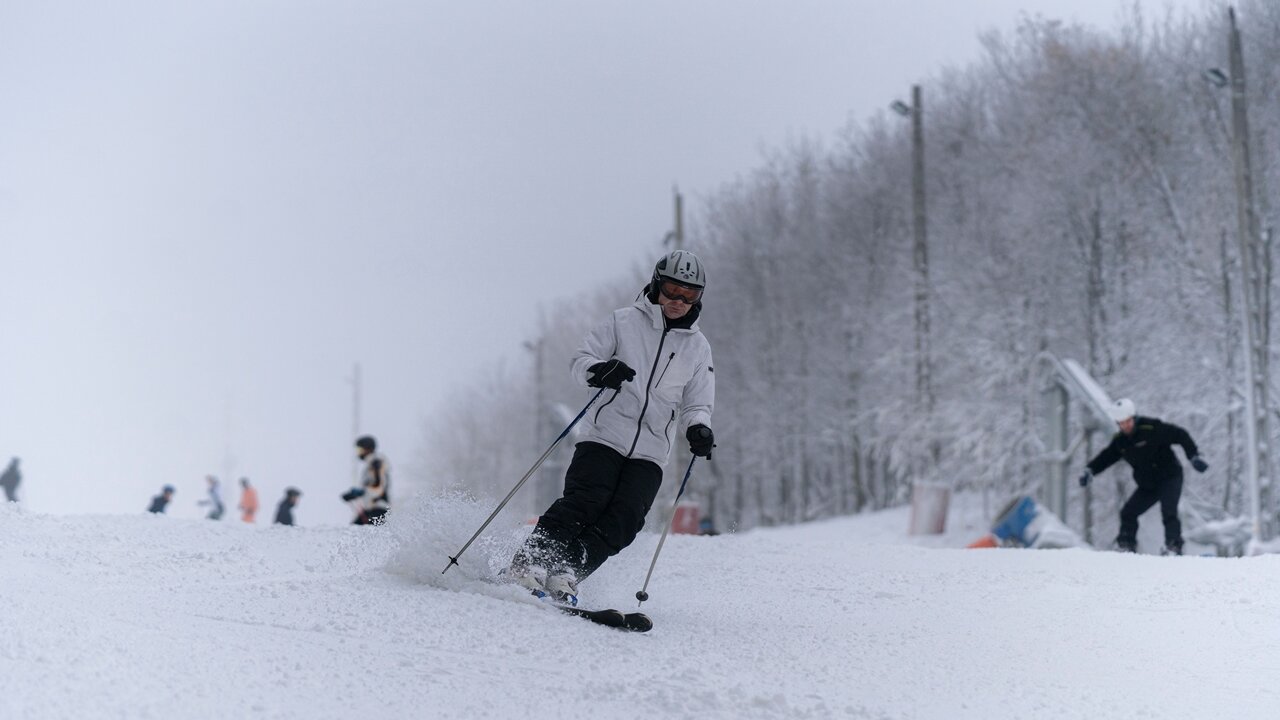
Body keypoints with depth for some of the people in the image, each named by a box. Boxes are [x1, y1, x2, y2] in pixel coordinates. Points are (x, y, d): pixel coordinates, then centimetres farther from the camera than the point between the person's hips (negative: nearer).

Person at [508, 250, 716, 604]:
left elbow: (697, 405, 13)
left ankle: (565, 576, -19)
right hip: (605, 438, -2)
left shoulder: (697, 348, 12)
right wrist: (599, 370, -22)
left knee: (623, 521, -16)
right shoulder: (624, 322, 5)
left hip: (650, 455, 2)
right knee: (583, 503, -20)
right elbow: (579, 360, 2)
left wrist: (698, 428, -11)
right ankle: (529, 563, -20)